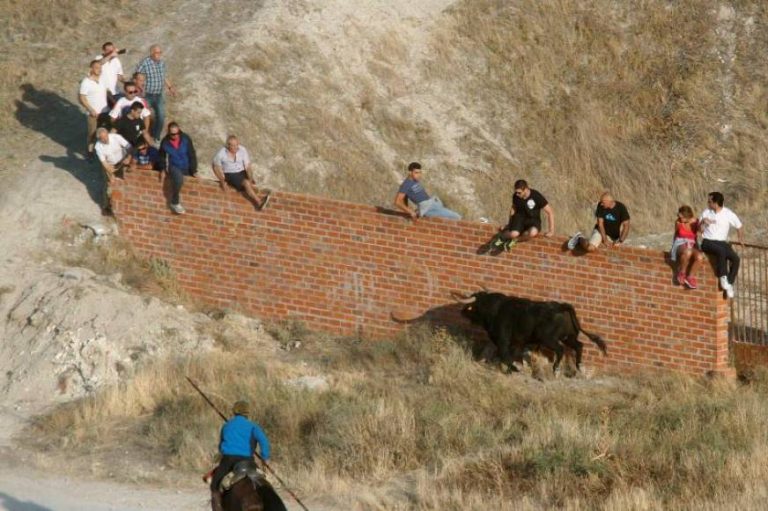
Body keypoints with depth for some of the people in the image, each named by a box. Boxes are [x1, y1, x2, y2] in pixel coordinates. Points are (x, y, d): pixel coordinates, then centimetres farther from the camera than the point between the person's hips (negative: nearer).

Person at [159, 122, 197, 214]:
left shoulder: (185, 139, -7)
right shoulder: (165, 142, -5)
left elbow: (192, 155, -3)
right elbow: (162, 157, 10)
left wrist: (193, 170, -8)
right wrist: (163, 169, -3)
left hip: (186, 168, 4)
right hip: (173, 167, -4)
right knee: (178, 178, -33)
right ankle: (175, 203, -23)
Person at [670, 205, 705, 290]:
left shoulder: (695, 222, -5)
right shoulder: (678, 223, -4)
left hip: (692, 245, 2)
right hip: (680, 244, -2)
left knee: (699, 257, -33)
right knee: (687, 252, -41)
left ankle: (690, 277, -10)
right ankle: (681, 272, -14)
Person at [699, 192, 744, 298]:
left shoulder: (728, 214, 1)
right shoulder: (706, 213, 6)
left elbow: (739, 226, 15)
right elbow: (700, 230, 12)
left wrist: (741, 239, 3)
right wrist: (702, 221, -8)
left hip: (722, 242, 2)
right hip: (708, 242, -2)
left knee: (736, 258, -25)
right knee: (721, 251, -36)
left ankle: (729, 284, -21)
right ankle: (723, 278, -32)